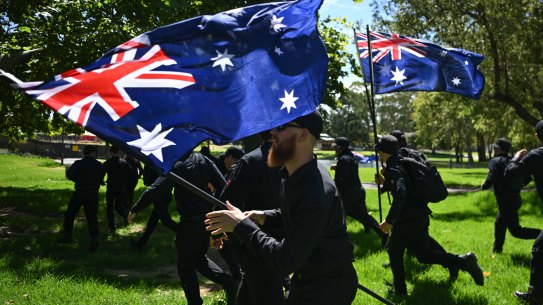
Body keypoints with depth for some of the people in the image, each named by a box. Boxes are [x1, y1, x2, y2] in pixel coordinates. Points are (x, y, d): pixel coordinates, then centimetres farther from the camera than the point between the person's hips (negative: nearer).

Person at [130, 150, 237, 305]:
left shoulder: (175, 165, -12)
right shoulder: (204, 160, 2)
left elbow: (155, 190, -18)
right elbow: (223, 186, -4)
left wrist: (135, 209, -8)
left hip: (189, 223, -6)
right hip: (207, 219, 6)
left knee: (186, 266, 11)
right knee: (199, 258, 24)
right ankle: (229, 281, 6)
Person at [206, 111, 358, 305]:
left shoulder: (318, 192, -32)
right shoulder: (291, 173, -1)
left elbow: (285, 261, -31)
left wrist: (241, 225, -25)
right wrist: (266, 216, -1)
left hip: (328, 288, -8)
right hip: (305, 278, 9)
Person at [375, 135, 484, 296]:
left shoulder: (392, 169, -16)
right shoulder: (400, 163, 14)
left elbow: (400, 195, -30)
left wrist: (388, 221, -26)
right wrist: (384, 183, 25)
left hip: (409, 218, -9)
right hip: (421, 215, 9)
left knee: (394, 250, 11)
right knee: (423, 254, 14)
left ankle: (400, 290, 20)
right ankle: (464, 261, 0)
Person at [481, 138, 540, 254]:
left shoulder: (495, 162, -12)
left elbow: (491, 180, -23)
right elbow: (527, 178, 7)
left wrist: (483, 186, -3)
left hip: (506, 202, -9)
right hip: (515, 199, 9)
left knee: (515, 230, -4)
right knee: (499, 224, 23)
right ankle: (497, 249, 33)